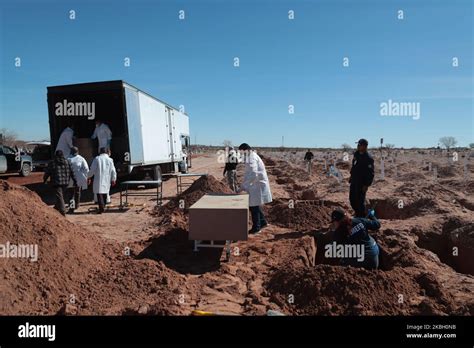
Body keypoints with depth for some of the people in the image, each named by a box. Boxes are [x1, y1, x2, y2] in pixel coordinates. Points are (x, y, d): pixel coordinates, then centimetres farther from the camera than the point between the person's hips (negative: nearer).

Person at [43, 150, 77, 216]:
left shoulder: (52, 163, -3)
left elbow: (47, 172, 5)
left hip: (57, 183, -4)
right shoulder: (67, 162, 6)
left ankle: (63, 211, -11)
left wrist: (45, 180, 21)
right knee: (61, 195, 20)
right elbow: (71, 172, 6)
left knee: (59, 196, -4)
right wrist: (74, 180, 12)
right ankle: (57, 206, 39)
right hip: (65, 182, 4)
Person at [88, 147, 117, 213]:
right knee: (105, 193, 15)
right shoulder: (110, 160, 5)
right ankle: (103, 206, 24)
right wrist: (113, 180, 13)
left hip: (99, 180, -3)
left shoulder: (97, 159, -3)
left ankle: (101, 207, -17)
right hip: (107, 180, 4)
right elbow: (113, 171, 5)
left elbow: (92, 169, -3)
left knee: (99, 193, -6)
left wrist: (89, 176, 12)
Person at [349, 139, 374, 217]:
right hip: (354, 181, 8)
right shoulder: (356, 154, 6)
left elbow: (371, 173, -19)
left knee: (360, 200, 1)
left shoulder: (368, 158, -19)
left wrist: (366, 185, -20)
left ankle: (361, 217, 16)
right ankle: (357, 214, 35)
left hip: (362, 183, -8)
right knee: (352, 198, 16)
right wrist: (351, 176, 21)